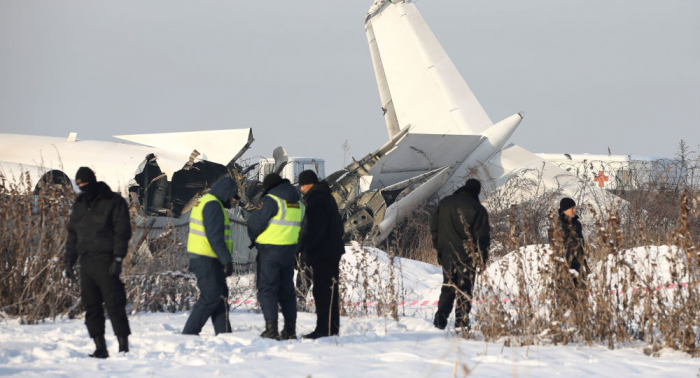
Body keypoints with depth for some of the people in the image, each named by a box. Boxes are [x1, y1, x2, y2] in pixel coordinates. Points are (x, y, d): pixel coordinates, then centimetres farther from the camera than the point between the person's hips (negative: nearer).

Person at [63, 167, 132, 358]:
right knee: (91, 307, 4)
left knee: (114, 305, -10)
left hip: (105, 261, -6)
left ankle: (124, 346, -8)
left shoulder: (113, 202, -2)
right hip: (86, 262, 6)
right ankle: (100, 348, 8)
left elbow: (122, 232, -6)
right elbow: (72, 235, 23)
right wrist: (68, 262, 15)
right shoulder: (79, 205, 18)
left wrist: (118, 258, -16)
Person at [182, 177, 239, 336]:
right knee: (210, 296, -8)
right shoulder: (213, 205, -16)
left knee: (220, 294, 13)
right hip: (207, 261, -11)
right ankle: (189, 333, -7)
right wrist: (227, 260, -22)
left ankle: (223, 332, 14)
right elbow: (215, 237, -22)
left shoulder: (204, 202, 18)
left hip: (198, 257, 11)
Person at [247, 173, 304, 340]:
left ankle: (271, 328, -9)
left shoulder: (271, 200, -13)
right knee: (286, 289, 13)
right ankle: (290, 329, 14)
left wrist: (253, 238, 7)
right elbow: (301, 227, 15)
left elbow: (256, 222, -12)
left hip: (270, 251, -7)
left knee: (267, 289, -2)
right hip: (290, 249, 7)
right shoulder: (298, 203, 10)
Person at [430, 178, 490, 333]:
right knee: (465, 290, 2)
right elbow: (482, 235, -10)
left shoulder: (444, 203, 6)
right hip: (467, 256, -4)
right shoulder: (478, 209, -10)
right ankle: (461, 323, -3)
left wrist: (438, 246, 20)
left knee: (447, 288, 14)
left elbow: (434, 226, 12)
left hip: (447, 255, 4)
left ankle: (440, 320, 5)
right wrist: (482, 258, -2)